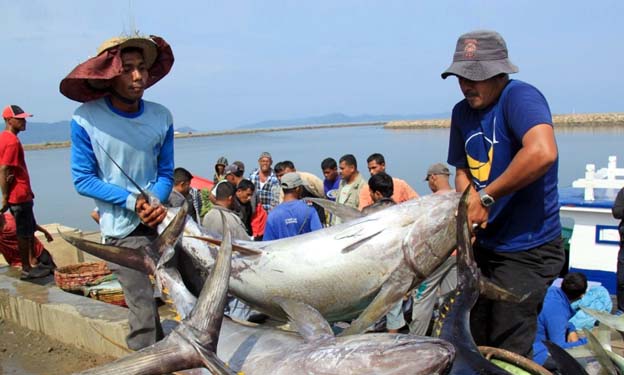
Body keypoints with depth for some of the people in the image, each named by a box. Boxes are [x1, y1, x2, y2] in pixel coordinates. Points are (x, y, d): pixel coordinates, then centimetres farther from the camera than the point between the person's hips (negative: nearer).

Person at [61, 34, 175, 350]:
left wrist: (157, 200, -13)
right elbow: (83, 180, -6)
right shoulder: (86, 119, -10)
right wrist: (133, 201, -16)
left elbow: (165, 173, 7)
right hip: (122, 228, -4)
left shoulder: (161, 117, -1)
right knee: (144, 309, -6)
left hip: (163, 218, 4)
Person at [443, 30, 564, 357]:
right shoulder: (462, 111, 6)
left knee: (508, 353, 2)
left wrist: (486, 197, -28)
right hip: (484, 244, 8)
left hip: (527, 248, -8)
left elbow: (542, 152, -37)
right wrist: (466, 215, -6)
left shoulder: (520, 97, -17)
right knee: (473, 342, 20)